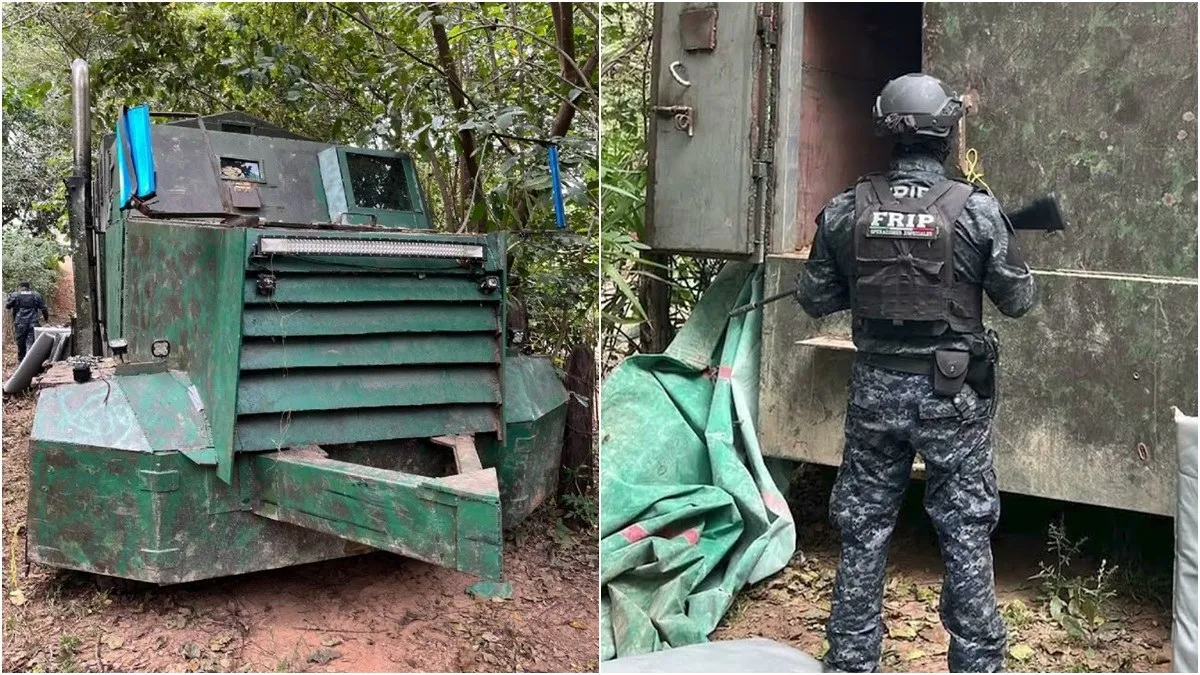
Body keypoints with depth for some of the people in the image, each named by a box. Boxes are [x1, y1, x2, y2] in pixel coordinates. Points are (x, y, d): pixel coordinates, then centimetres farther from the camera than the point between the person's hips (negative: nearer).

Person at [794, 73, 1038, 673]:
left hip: (875, 388, 2)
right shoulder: (977, 210, -11)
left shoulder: (845, 210, -5)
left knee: (863, 530, 13)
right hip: (952, 395, -2)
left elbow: (813, 298, 3)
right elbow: (1018, 299, -2)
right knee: (966, 533, 11)